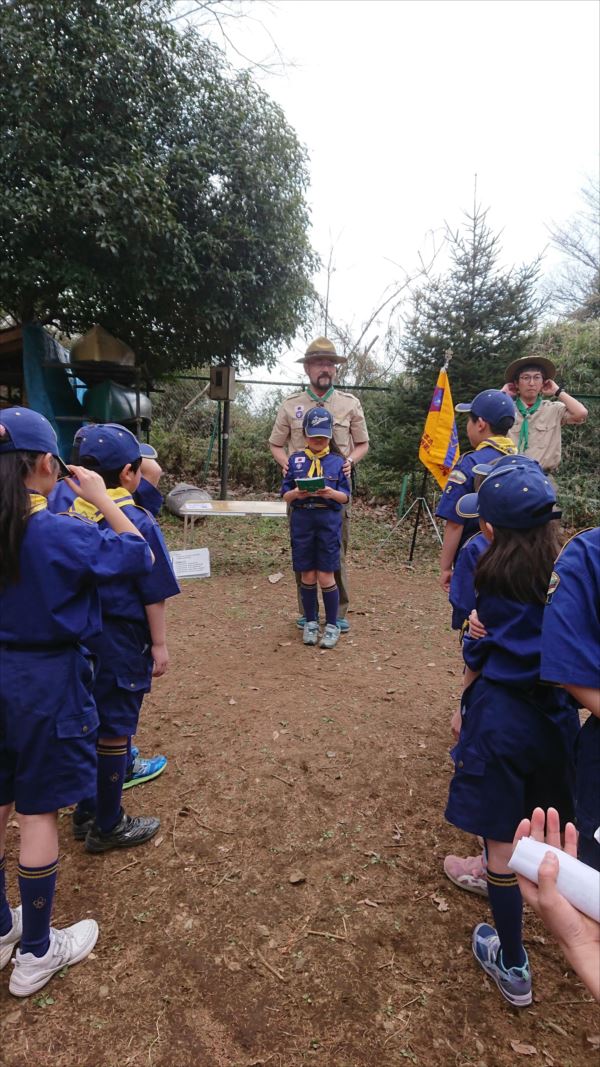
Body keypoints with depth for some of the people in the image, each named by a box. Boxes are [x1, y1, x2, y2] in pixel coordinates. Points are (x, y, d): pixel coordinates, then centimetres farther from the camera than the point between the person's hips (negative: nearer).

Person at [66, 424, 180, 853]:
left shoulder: (70, 511, -1)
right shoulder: (138, 522, -17)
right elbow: (153, 593, -13)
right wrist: (159, 644, -6)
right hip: (122, 640, -6)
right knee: (115, 731, 8)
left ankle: (86, 813, 37)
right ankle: (107, 826, 24)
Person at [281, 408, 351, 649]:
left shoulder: (337, 462, 3)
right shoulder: (295, 460, 6)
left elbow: (345, 497, 1)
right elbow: (285, 495, 6)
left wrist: (331, 493, -19)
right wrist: (296, 493, -15)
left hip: (328, 521, -2)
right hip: (301, 520, 2)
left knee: (326, 576, 1)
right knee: (307, 576, 9)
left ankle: (332, 625, 16)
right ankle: (310, 622, 25)